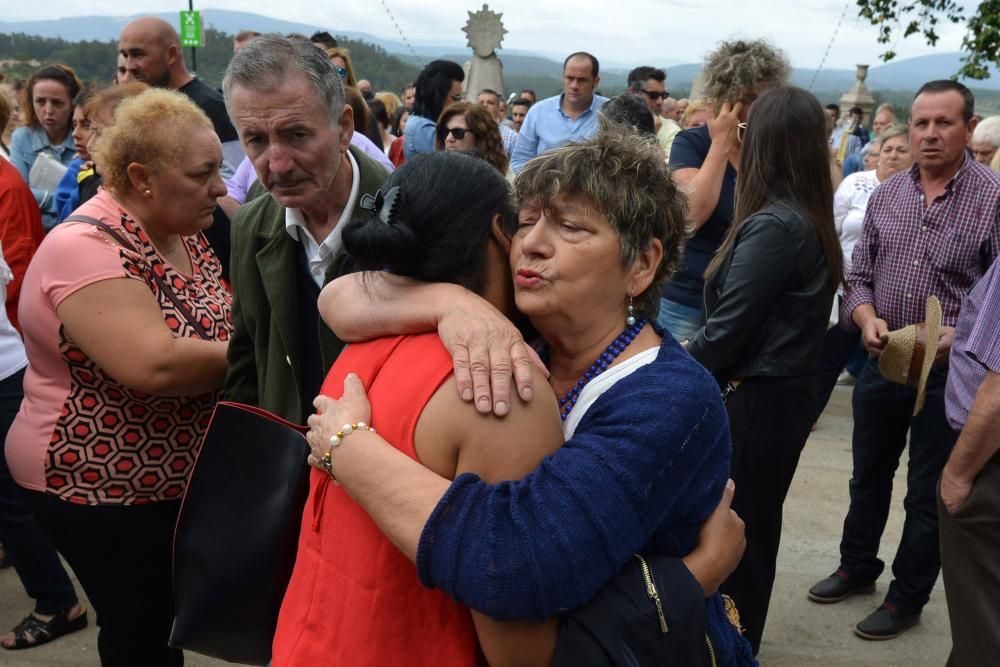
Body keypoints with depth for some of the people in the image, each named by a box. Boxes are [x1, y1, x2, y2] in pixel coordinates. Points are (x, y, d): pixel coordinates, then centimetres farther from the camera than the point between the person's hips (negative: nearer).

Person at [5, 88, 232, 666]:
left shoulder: (185, 232, 2)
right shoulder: (85, 248, -25)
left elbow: (221, 322, 12)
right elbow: (155, 365, -36)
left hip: (176, 471, 8)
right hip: (101, 484, -7)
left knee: (171, 618, 21)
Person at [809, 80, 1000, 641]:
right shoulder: (886, 195, 3)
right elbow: (860, 275, 7)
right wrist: (868, 319, -12)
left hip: (950, 373, -4)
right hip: (882, 364, 4)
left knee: (929, 493, 10)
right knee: (869, 475, 20)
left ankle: (908, 596, 29)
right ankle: (857, 567, 40)